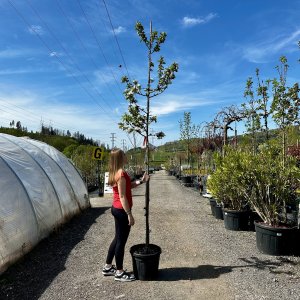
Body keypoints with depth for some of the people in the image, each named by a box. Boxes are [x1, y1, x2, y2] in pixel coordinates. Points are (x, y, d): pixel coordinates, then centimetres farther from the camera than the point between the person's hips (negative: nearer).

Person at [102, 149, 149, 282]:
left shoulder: (116, 173, 9)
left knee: (117, 238, 20)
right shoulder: (121, 173, -21)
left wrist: (141, 181, 7)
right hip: (121, 210, -10)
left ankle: (108, 267, 32)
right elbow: (122, 197, -22)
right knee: (121, 240, 3)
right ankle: (119, 273, 18)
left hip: (116, 209, 10)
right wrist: (129, 214, -18)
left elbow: (128, 186, 18)